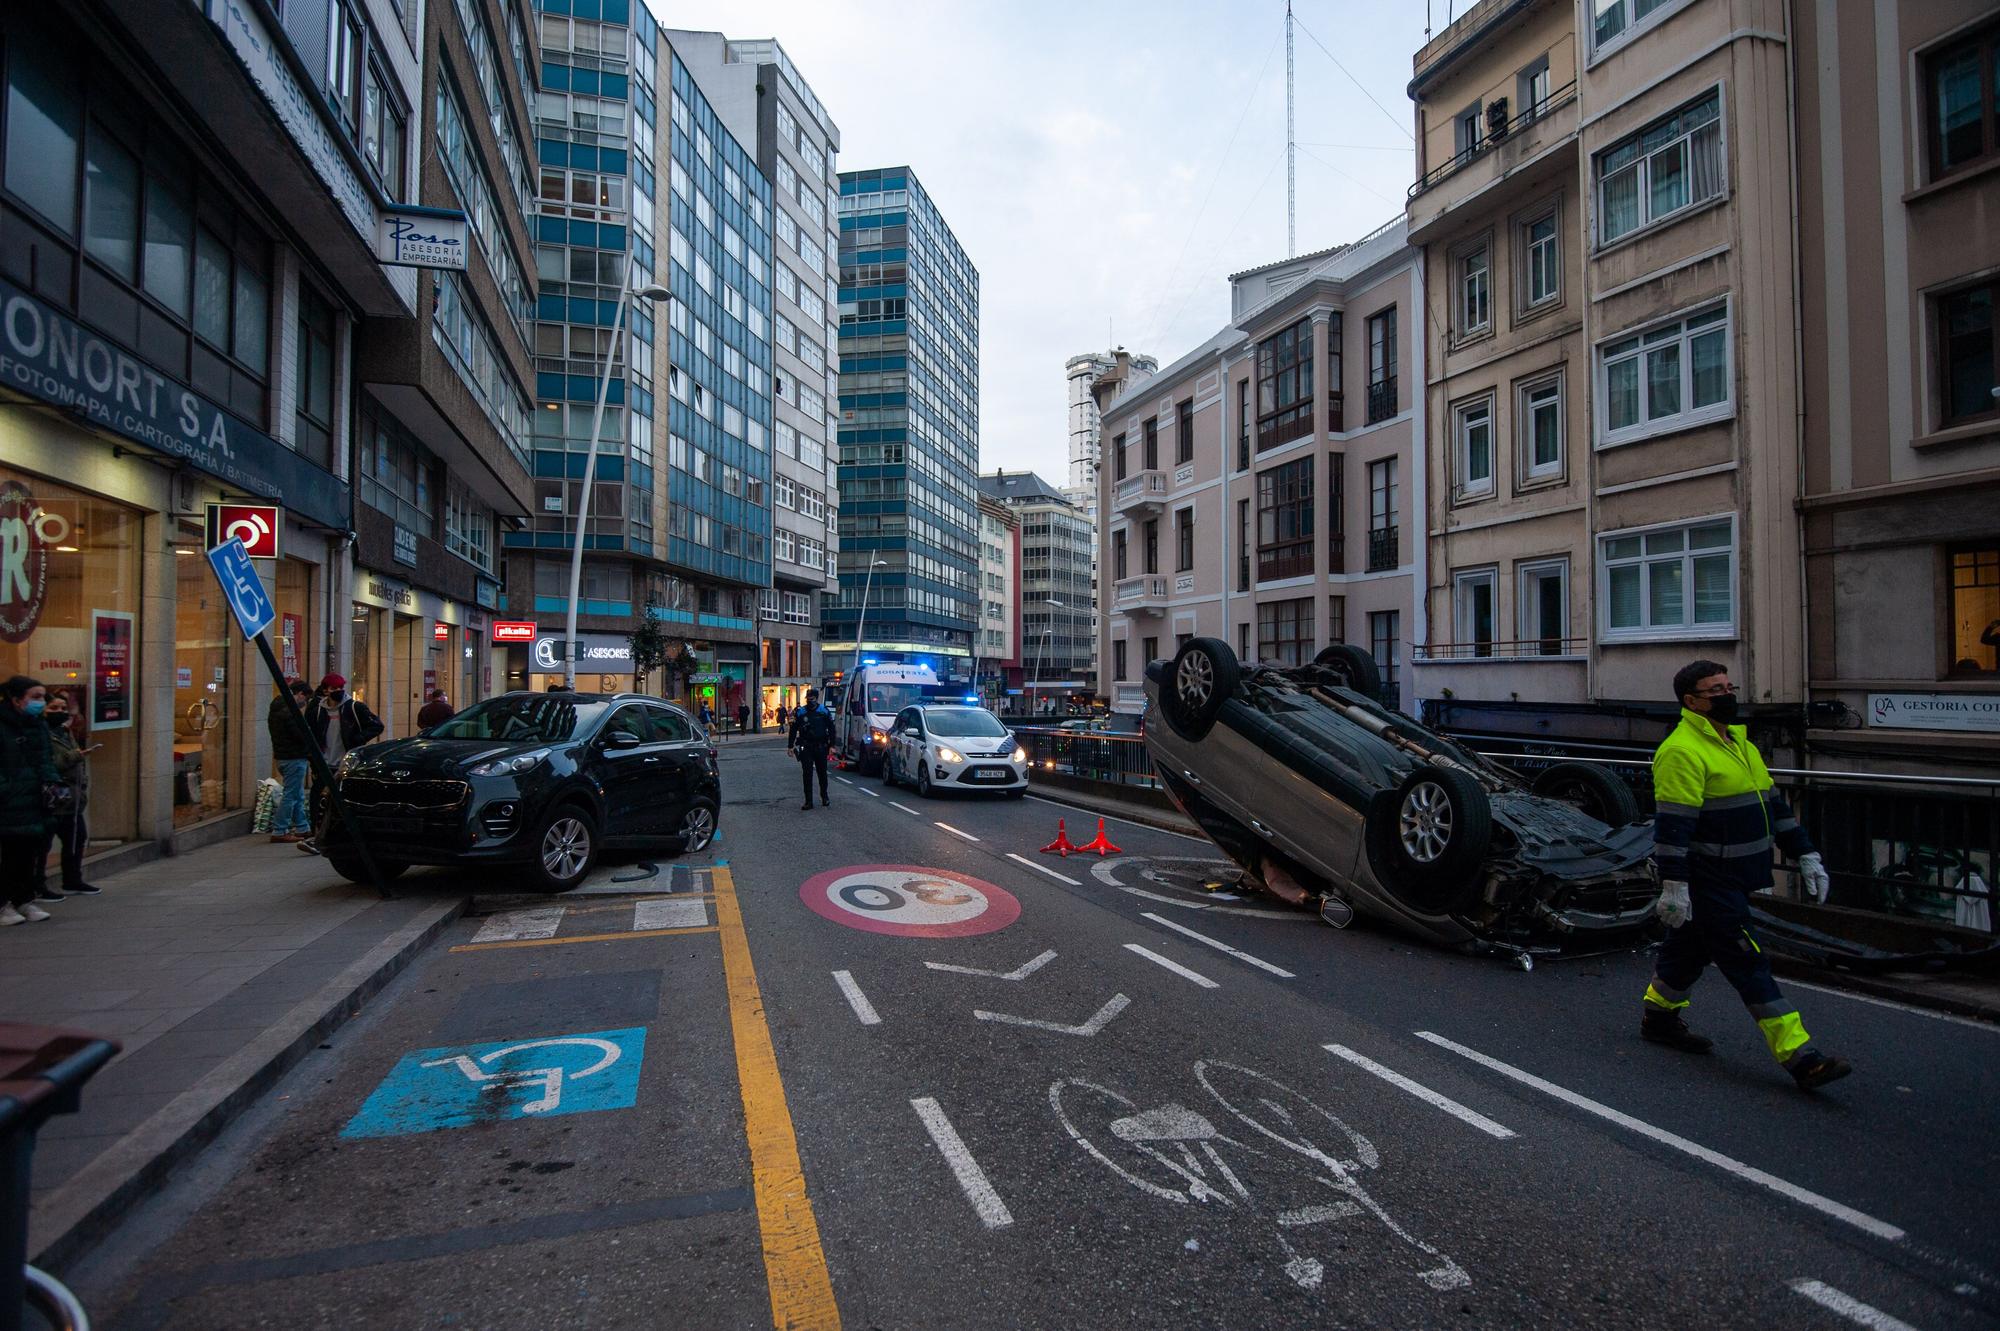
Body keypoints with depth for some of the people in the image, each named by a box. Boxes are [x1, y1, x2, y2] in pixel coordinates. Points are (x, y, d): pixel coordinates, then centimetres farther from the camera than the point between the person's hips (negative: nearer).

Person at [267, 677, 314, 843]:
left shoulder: (276, 709, 14)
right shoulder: (289, 712, -18)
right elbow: (302, 736, -19)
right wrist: (311, 755, -4)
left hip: (282, 757, 10)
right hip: (294, 758, -10)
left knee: (298, 795, 16)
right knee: (290, 795, -5)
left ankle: (303, 828, 23)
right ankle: (279, 831, -2)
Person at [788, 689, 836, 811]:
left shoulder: (824, 712, 1)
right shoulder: (800, 712, 1)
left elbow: (831, 729, 5)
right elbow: (793, 730, 7)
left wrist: (832, 745, -1)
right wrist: (790, 746, 5)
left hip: (821, 747, 0)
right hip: (806, 748, 0)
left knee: (822, 773, 10)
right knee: (807, 774, -2)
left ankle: (824, 797, 27)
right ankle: (808, 801, 1)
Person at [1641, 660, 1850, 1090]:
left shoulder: (1738, 743, 15)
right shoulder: (1682, 751, -18)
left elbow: (1773, 804, 22)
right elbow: (1672, 824, -23)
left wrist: (1805, 854, 17)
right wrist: (1673, 885, -25)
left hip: (1731, 878, 10)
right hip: (1705, 882, -10)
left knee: (1690, 948, 20)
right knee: (1748, 963, -6)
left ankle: (1659, 1017, 35)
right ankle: (1799, 1057, -3)